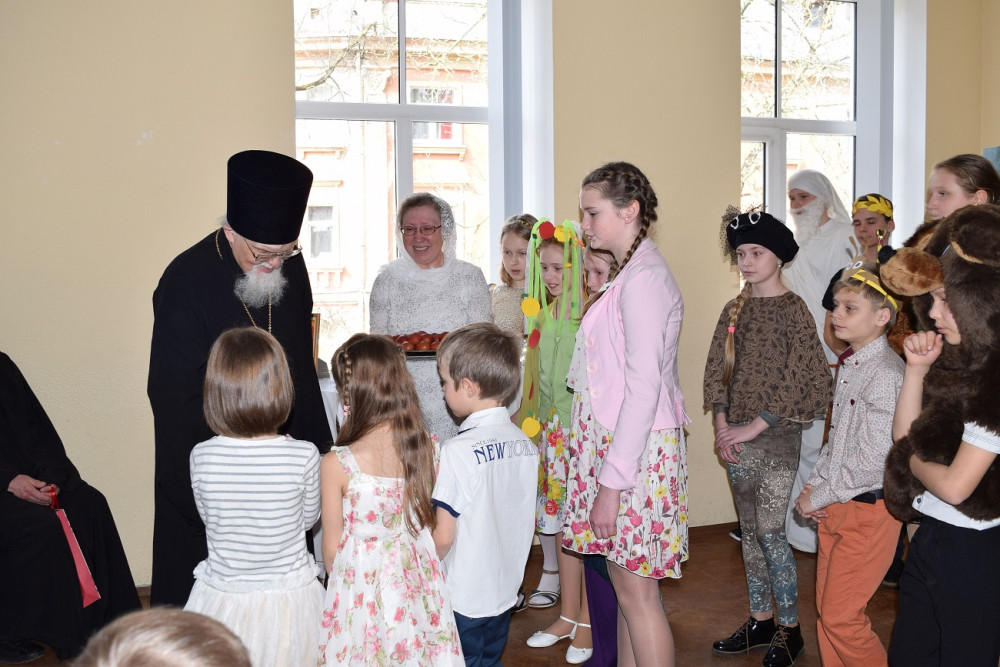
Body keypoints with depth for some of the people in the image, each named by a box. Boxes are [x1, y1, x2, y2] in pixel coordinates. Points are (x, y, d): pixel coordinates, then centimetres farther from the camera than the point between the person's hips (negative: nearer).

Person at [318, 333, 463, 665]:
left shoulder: (337, 464, -20)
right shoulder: (424, 448, -10)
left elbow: (332, 548, -8)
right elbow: (427, 522, 3)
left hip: (362, 584, -3)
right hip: (417, 585, 3)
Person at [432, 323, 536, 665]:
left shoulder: (459, 450, -21)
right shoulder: (526, 444, -1)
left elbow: (443, 537, -18)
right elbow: (530, 523, 7)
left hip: (463, 598, -6)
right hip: (506, 590, 6)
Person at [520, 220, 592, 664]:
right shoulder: (544, 315, 9)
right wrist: (534, 423, 16)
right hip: (553, 429, 7)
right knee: (561, 524, 13)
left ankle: (588, 624, 14)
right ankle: (567, 616, 25)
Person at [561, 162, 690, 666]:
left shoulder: (644, 278, -16)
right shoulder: (630, 274, 14)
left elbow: (644, 387, -21)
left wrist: (612, 482, -21)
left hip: (634, 447, -9)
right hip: (612, 437, 9)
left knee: (636, 590, -2)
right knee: (624, 579, 15)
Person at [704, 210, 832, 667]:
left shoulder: (792, 308, -8)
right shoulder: (734, 310, 9)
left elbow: (803, 380, -13)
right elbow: (716, 370, 9)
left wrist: (754, 427, -14)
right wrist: (722, 425, -4)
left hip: (777, 434, -6)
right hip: (738, 437, 6)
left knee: (769, 531, -5)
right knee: (749, 531, 11)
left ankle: (789, 629, 10)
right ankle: (760, 620, 23)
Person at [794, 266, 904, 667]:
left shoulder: (886, 373, -19)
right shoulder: (849, 366, 10)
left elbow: (873, 459, -23)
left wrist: (818, 498, -15)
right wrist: (814, 484, 4)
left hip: (867, 511, -9)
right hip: (835, 506, 9)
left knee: (841, 616, -3)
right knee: (826, 609, 14)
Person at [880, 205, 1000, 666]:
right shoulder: (959, 363, 7)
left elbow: (954, 485, -23)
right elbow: (907, 438, 9)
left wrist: (913, 461, -2)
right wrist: (916, 370, -1)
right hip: (931, 541, 9)